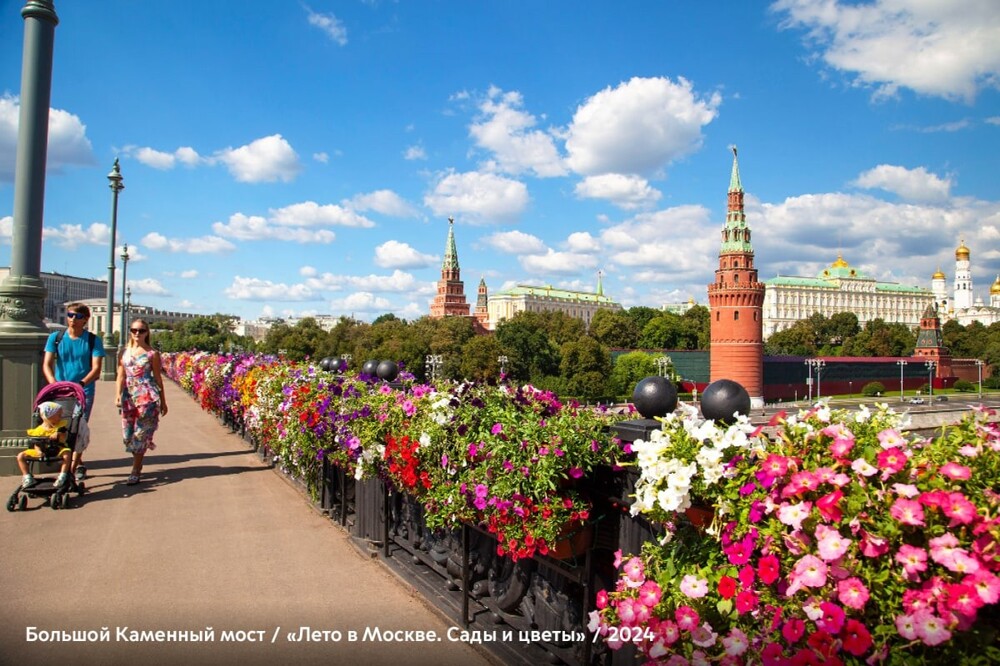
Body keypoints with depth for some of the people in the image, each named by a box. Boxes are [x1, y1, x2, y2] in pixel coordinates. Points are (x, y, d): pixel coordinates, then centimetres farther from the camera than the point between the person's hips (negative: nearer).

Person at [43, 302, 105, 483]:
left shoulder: (93, 340, -2)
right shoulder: (55, 338, 3)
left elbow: (96, 369, -8)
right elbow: (47, 365, -4)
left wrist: (80, 383, -25)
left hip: (84, 391, -3)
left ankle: (72, 467, 1)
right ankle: (78, 464, 24)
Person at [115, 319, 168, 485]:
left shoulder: (152, 354, 1)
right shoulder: (124, 353, 10)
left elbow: (158, 378, 5)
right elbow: (121, 376, 5)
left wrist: (163, 401, 6)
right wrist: (118, 394, -12)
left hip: (147, 396, -4)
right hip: (129, 396, 4)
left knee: (141, 433, -6)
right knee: (128, 433, 6)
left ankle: (135, 470, 1)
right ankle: (138, 464, 27)